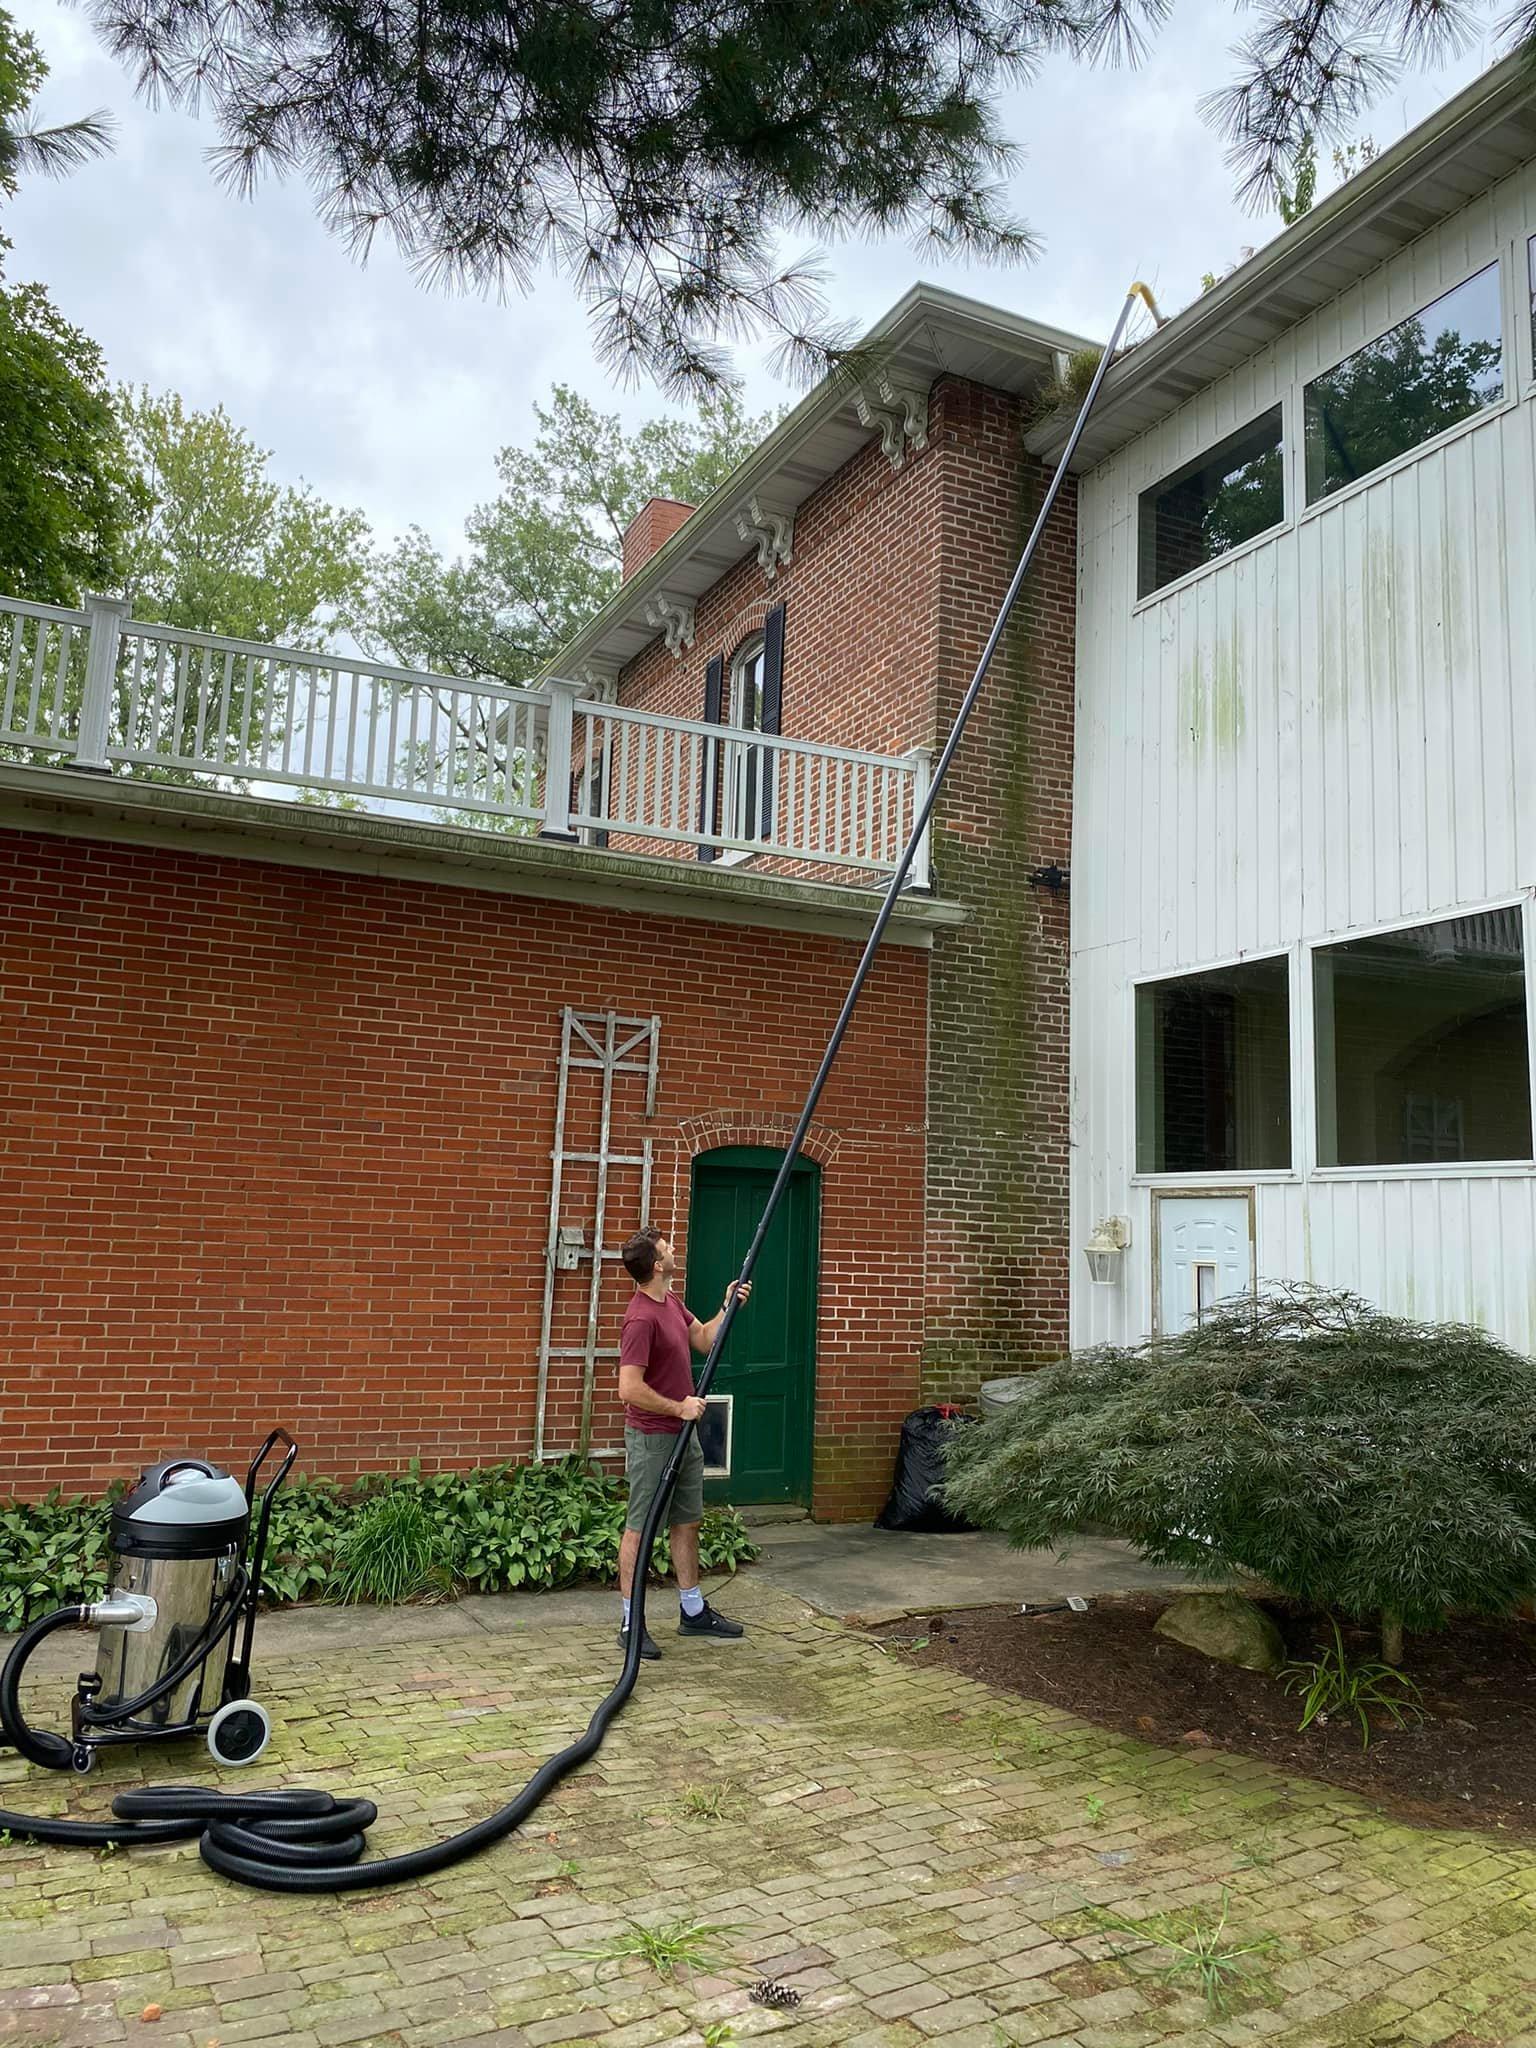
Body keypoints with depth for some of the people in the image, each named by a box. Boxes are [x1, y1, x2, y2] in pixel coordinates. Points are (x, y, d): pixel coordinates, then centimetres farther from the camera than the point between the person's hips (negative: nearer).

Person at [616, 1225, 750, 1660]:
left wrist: (727, 1307, 5)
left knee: (688, 1522, 17)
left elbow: (704, 1339, 20)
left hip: (683, 1435, 10)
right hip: (652, 1439, -10)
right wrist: (679, 1407, -19)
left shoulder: (671, 1302, 7)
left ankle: (694, 1612, 29)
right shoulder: (641, 1319, -25)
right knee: (640, 1528, 1)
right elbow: (630, 1388, -28)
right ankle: (631, 1624, 11)